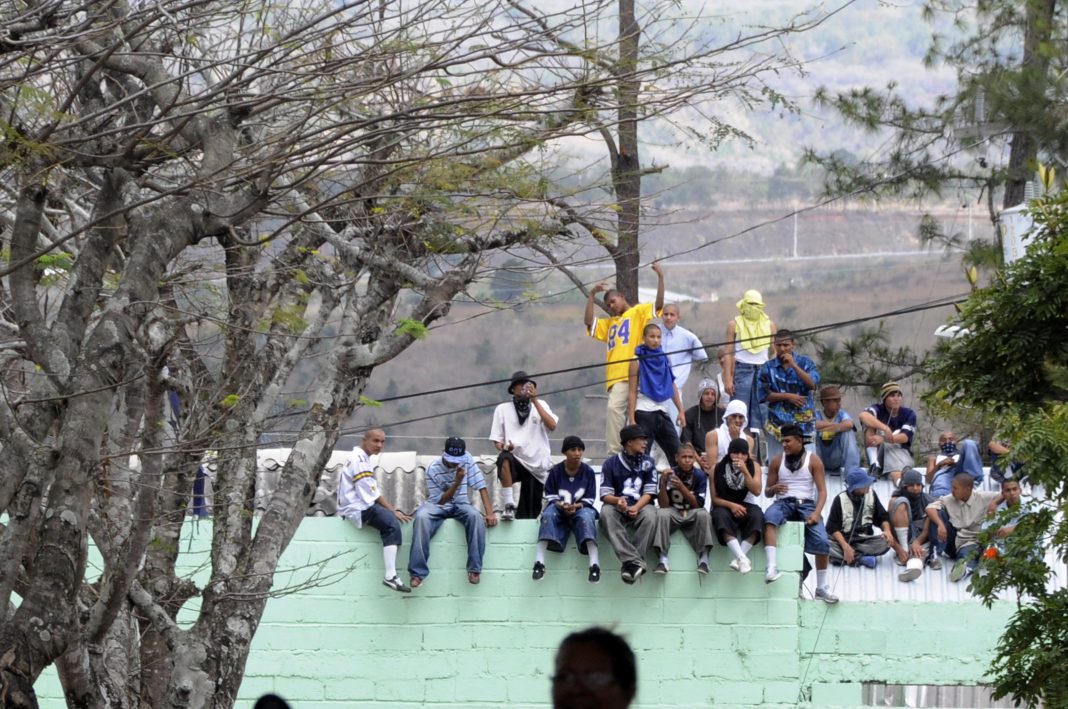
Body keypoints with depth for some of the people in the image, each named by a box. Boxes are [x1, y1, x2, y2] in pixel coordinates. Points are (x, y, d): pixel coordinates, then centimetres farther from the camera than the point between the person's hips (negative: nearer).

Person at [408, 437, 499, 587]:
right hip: (437, 506, -2)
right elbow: (439, 500, -11)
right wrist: (457, 482, -24)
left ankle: (474, 568, -28)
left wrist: (490, 513, -15)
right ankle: (418, 573, -37)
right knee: (421, 517, -36)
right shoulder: (433, 469, -14)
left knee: (476, 516, -34)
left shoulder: (467, 460, -6)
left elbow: (481, 486, -5)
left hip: (460, 505, 2)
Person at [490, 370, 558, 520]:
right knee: (504, 459, -38)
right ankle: (509, 506, -35)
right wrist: (503, 447, -17)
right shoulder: (503, 409, 10)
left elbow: (552, 426, -5)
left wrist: (534, 400, -7)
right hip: (516, 460, -2)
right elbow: (497, 440, 7)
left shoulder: (540, 405, 13)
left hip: (537, 467, 2)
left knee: (529, 514, 2)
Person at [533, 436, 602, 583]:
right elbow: (550, 497, 0)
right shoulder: (555, 471, 0)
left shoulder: (588, 472, 0)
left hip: (580, 509, 0)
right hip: (559, 510, 1)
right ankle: (539, 562, -42)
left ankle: (594, 564, -47)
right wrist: (561, 505, -21)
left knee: (586, 516, -35)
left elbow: (589, 499, -1)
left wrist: (575, 506, -20)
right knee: (548, 514, -33)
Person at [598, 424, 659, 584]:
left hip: (640, 506, 1)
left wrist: (636, 507, -19)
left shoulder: (647, 463, 8)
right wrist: (618, 500, -25)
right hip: (617, 507, -1)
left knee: (650, 515, -34)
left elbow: (649, 493, 0)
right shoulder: (611, 463, 4)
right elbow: (605, 494, -2)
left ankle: (630, 562, -37)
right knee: (606, 513, -35)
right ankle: (635, 562, -46)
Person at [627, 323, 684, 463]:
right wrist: (631, 420, -13)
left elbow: (672, 386, 16)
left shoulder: (664, 359, 11)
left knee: (677, 455, 2)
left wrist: (681, 411, 8)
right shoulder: (638, 361, -3)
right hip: (644, 413, -5)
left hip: (662, 413, 5)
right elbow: (632, 392, -6)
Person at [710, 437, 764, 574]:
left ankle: (739, 558, -38)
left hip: (745, 506, 1)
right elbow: (714, 498, -1)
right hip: (725, 506, -1)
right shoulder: (718, 469, 0)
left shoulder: (753, 467, 4)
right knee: (721, 515, -37)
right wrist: (731, 505, -18)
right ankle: (742, 557, -50)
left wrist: (745, 471, -19)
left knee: (756, 515, -34)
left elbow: (756, 491, -9)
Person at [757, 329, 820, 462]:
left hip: (803, 421, -1)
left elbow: (813, 384, -9)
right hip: (778, 423, 1)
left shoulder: (805, 363, 6)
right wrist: (787, 396, -8)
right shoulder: (768, 368, 6)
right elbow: (763, 395, 1)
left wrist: (794, 365, -13)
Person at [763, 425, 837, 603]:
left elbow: (822, 490, -1)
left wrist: (816, 513, -17)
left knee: (821, 540, -24)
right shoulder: (777, 461, 11)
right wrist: (774, 489, -13)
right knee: (769, 516, -37)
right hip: (783, 503, 1)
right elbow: (767, 491, 14)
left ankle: (822, 587, -10)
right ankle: (772, 566, -46)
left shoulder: (813, 460, 5)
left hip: (806, 503, -1)